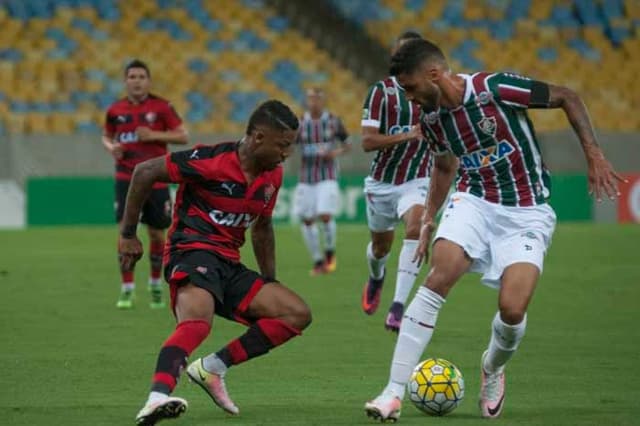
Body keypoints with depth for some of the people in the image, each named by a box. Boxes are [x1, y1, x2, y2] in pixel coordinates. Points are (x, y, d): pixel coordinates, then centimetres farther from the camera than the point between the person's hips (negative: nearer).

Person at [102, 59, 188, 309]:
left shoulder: (161, 107, -4)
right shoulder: (116, 110, 4)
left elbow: (183, 136, -4)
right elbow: (106, 136, 19)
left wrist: (154, 135, -17)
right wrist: (110, 147, -4)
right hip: (126, 178, 1)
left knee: (157, 233, 7)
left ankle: (155, 285, 30)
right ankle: (127, 290, -6)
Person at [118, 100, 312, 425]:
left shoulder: (273, 175, 10)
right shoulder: (211, 161, -13)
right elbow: (145, 172, -8)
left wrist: (270, 282, 26)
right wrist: (128, 234, -3)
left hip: (229, 265, 8)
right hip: (192, 250, -8)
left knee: (298, 315, -1)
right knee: (197, 321, -38)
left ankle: (212, 367, -6)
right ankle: (157, 399, -55)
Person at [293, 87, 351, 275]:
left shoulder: (334, 121, -1)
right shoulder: (300, 123, 0)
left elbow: (347, 144, 9)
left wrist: (337, 152, -10)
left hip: (328, 177, -2)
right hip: (306, 178, 2)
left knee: (325, 216, -16)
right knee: (307, 221, 1)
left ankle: (330, 252, 10)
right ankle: (317, 261, 17)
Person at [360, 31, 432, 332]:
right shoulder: (382, 91, -9)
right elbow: (367, 141, -18)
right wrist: (407, 135, -29)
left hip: (417, 180, 0)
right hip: (382, 181, 0)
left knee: (415, 228, -30)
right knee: (381, 246, 17)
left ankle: (398, 307, -32)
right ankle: (376, 277, 56)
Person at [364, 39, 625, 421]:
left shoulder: (496, 89, -20)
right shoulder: (432, 118, 0)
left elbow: (568, 98, -9)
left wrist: (594, 155, -15)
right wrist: (429, 221, 18)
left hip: (526, 213, -4)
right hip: (474, 202, 4)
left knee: (512, 310, -19)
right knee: (438, 278, -23)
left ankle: (492, 369, 19)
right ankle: (394, 394, -21)